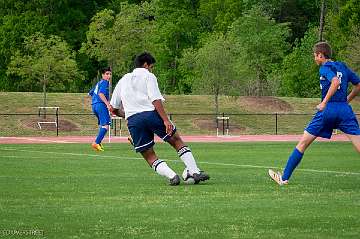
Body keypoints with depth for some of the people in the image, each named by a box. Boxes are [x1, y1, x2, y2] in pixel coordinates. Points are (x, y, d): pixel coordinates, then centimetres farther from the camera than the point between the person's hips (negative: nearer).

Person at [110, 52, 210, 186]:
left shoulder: (124, 80, 24)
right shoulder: (148, 76, 10)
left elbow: (114, 109, 24)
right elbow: (156, 100, -7)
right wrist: (166, 120, -13)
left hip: (133, 121, 3)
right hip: (151, 113, -3)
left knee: (149, 156, 10)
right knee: (177, 141, 13)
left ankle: (171, 176, -11)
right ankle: (195, 172, 5)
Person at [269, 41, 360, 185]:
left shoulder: (325, 68, -2)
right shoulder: (343, 67, 17)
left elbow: (336, 82, -21)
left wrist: (324, 103, -17)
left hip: (328, 109, -5)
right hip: (345, 109, 5)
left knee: (303, 143, 6)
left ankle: (284, 178, 10)